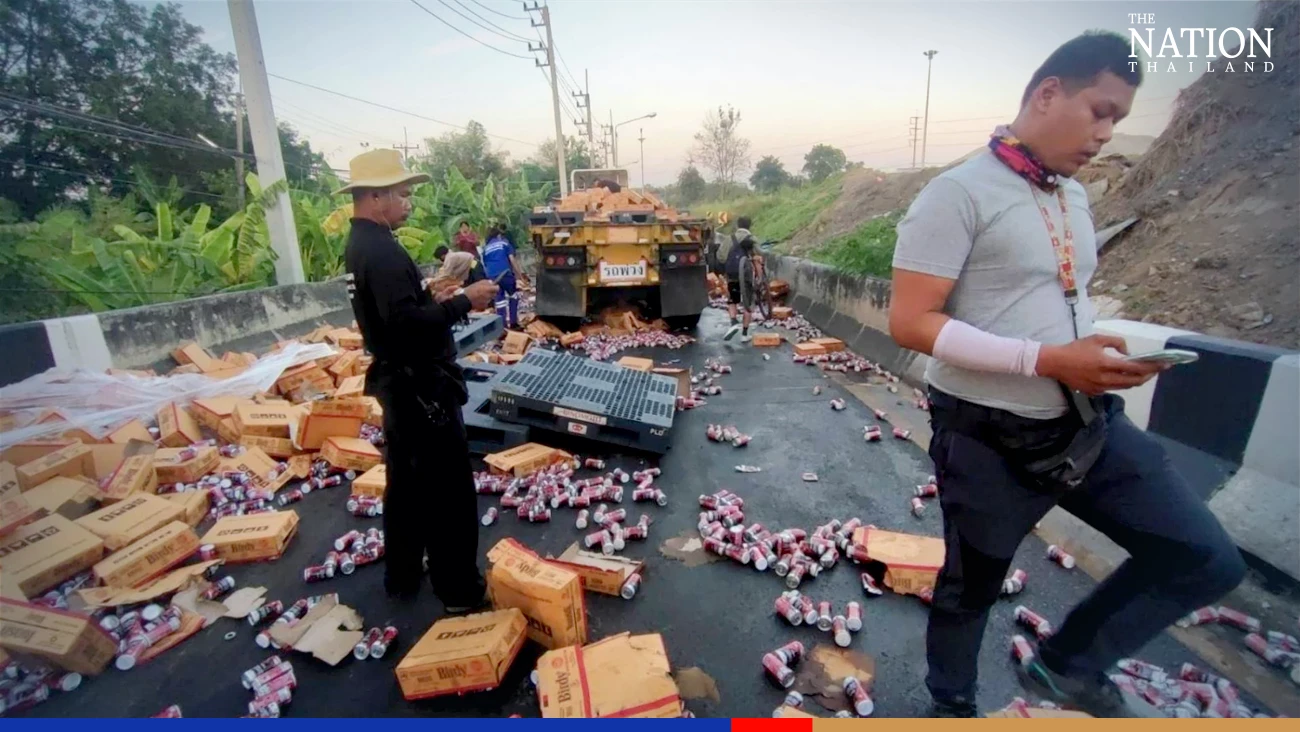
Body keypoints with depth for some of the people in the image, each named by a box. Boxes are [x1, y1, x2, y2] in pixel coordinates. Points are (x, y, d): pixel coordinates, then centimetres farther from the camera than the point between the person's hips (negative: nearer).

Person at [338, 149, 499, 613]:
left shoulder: (359, 245, 11)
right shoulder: (381, 251, -21)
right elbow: (407, 323, -29)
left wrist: (432, 299, 8)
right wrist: (463, 302, -21)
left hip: (397, 381, 11)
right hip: (420, 385, -11)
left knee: (405, 483, 20)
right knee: (449, 490, 0)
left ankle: (402, 577, 34)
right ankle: (459, 590, 12)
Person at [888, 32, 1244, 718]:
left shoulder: (1074, 197, 12)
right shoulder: (959, 193, -15)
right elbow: (909, 323, -22)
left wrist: (1109, 349, 1)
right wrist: (1047, 360, -26)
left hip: (1089, 422, 7)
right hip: (990, 437, -7)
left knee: (1207, 559, 9)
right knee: (970, 589, 13)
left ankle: (1069, 664, 30)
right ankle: (952, 704, 43)